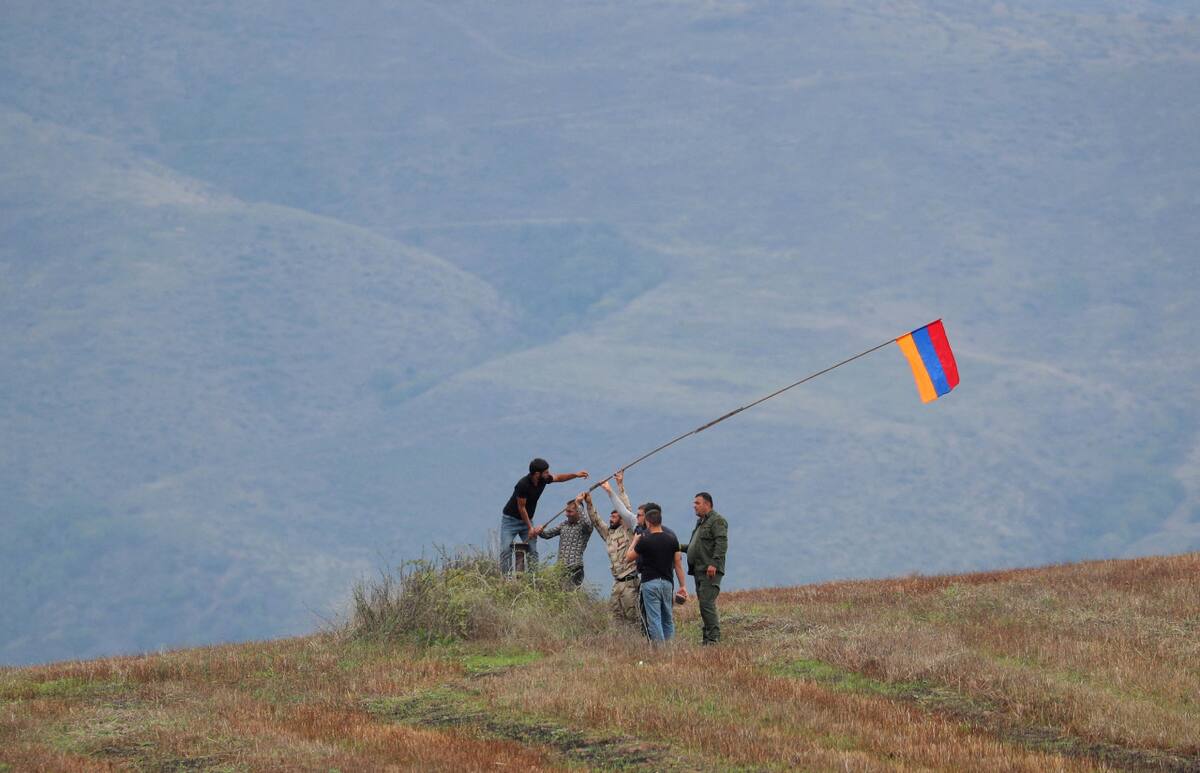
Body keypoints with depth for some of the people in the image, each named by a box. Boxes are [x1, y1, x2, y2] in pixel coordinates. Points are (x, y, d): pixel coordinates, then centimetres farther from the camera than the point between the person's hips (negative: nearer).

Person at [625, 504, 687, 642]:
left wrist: (634, 541, 20)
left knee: (654, 619, -4)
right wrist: (682, 586, 11)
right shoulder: (672, 541, 3)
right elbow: (678, 565, 6)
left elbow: (628, 557, 5)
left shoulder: (644, 541, -9)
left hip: (650, 583, -4)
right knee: (668, 619, 14)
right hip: (667, 582, 4)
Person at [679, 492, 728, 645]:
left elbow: (721, 543, -18)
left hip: (710, 571, -10)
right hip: (699, 571, 10)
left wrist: (714, 563, -26)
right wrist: (681, 547, 14)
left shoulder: (717, 520, -7)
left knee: (707, 603, -15)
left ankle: (713, 637, -16)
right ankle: (708, 637, 13)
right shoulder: (701, 522, 23)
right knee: (704, 604, 10)